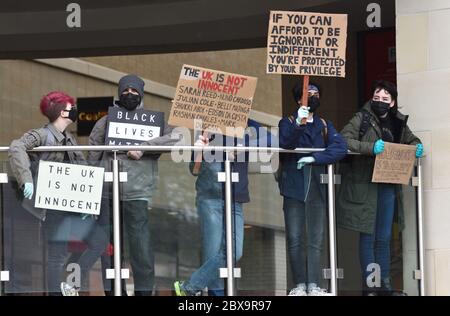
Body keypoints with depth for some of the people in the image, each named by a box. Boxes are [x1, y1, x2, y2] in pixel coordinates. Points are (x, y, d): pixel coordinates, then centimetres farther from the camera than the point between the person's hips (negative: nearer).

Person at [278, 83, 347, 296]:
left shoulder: (324, 126, 16)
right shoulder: (288, 123, 7)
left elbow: (340, 148, -2)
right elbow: (285, 143, -16)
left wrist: (315, 158, -15)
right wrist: (298, 125, -33)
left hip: (317, 189, 3)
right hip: (294, 188, -3)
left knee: (316, 240, -2)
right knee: (295, 239, -4)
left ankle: (313, 285, -3)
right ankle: (300, 285, 0)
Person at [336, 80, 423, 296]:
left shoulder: (398, 122, 10)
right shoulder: (362, 119, -5)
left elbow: (411, 140, 26)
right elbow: (344, 139, -17)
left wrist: (417, 147, 3)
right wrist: (370, 147, -27)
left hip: (388, 187, 5)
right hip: (364, 186, -5)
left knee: (384, 238, 11)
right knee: (368, 237, 0)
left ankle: (385, 284, 18)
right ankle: (369, 285, 5)